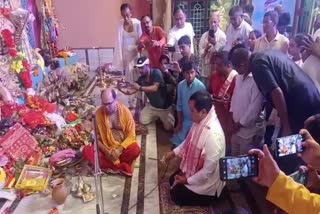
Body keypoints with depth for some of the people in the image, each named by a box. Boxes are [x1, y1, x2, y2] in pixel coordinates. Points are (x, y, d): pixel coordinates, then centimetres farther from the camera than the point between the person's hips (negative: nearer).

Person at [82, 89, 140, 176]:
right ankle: (120, 166, -22)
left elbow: (131, 134, -9)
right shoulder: (98, 113, -6)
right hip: (105, 149, 2)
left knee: (135, 150, -33)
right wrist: (106, 151, -17)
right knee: (86, 151, -26)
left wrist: (119, 149, -22)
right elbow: (96, 137, -2)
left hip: (123, 148, -1)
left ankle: (108, 165, -15)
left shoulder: (125, 111, -9)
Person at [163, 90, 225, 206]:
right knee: (173, 180, 20)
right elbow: (189, 141, 10)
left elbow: (208, 170, -31)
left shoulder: (213, 134, -38)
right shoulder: (200, 121, -11)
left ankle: (210, 196, 12)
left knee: (176, 195, 4)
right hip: (194, 168, 9)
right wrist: (174, 152, 6)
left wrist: (188, 180, -19)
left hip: (206, 181, -8)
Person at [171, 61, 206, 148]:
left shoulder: (200, 86, -20)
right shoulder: (180, 85, -5)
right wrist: (179, 123, 2)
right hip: (184, 120, 5)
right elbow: (179, 105, 3)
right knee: (176, 144, 8)